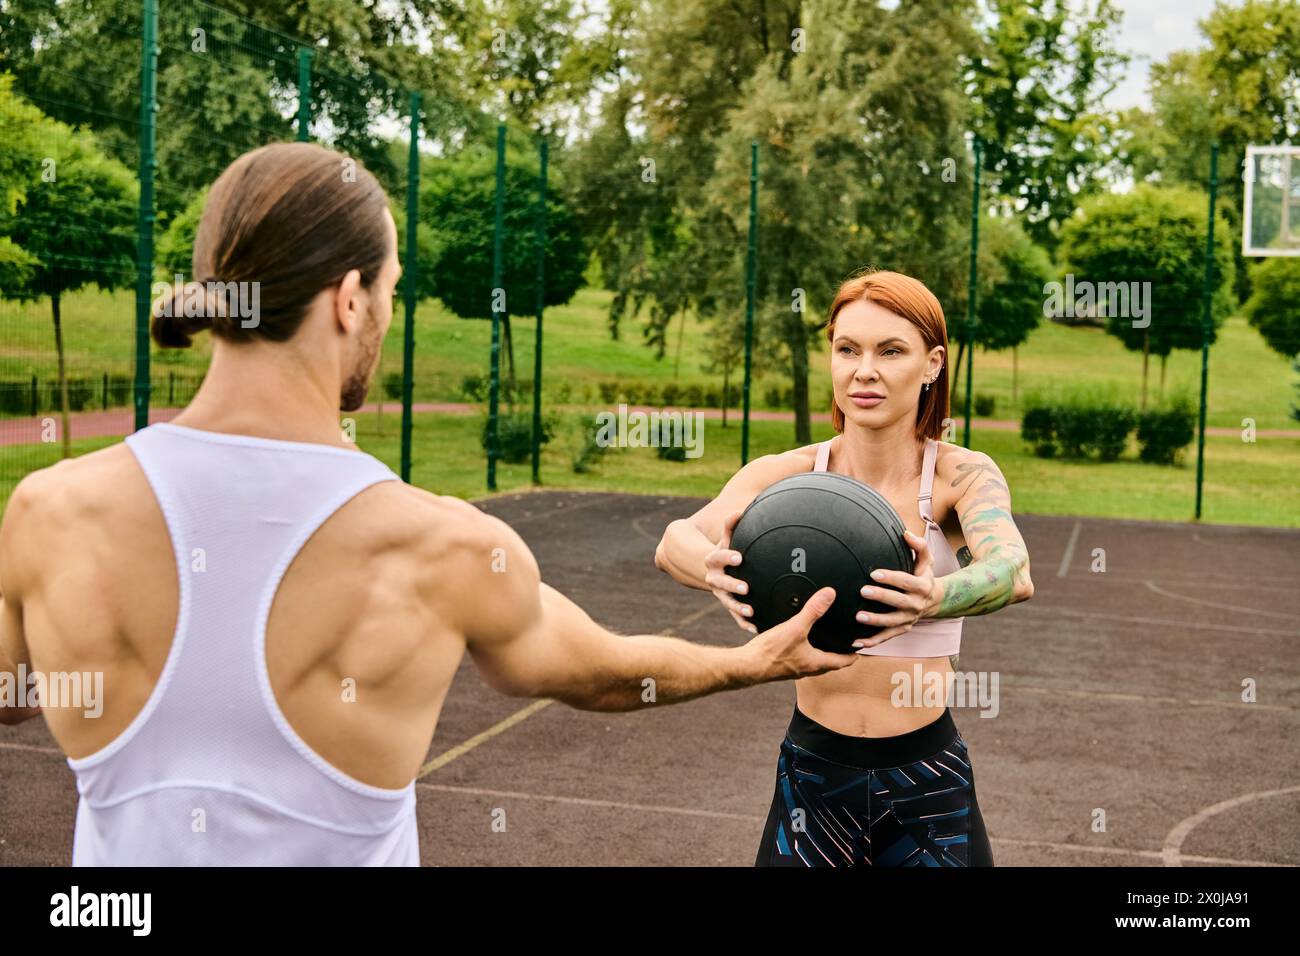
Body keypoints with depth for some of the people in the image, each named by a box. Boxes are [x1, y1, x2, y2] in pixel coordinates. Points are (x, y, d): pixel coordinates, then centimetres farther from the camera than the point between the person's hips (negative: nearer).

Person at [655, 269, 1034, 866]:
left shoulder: (963, 475, -10)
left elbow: (1014, 570, -31)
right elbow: (674, 542, -25)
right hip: (811, 772, 1)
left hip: (928, 780, -1)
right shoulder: (786, 475, -8)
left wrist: (935, 597, -53)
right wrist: (713, 566, -49)